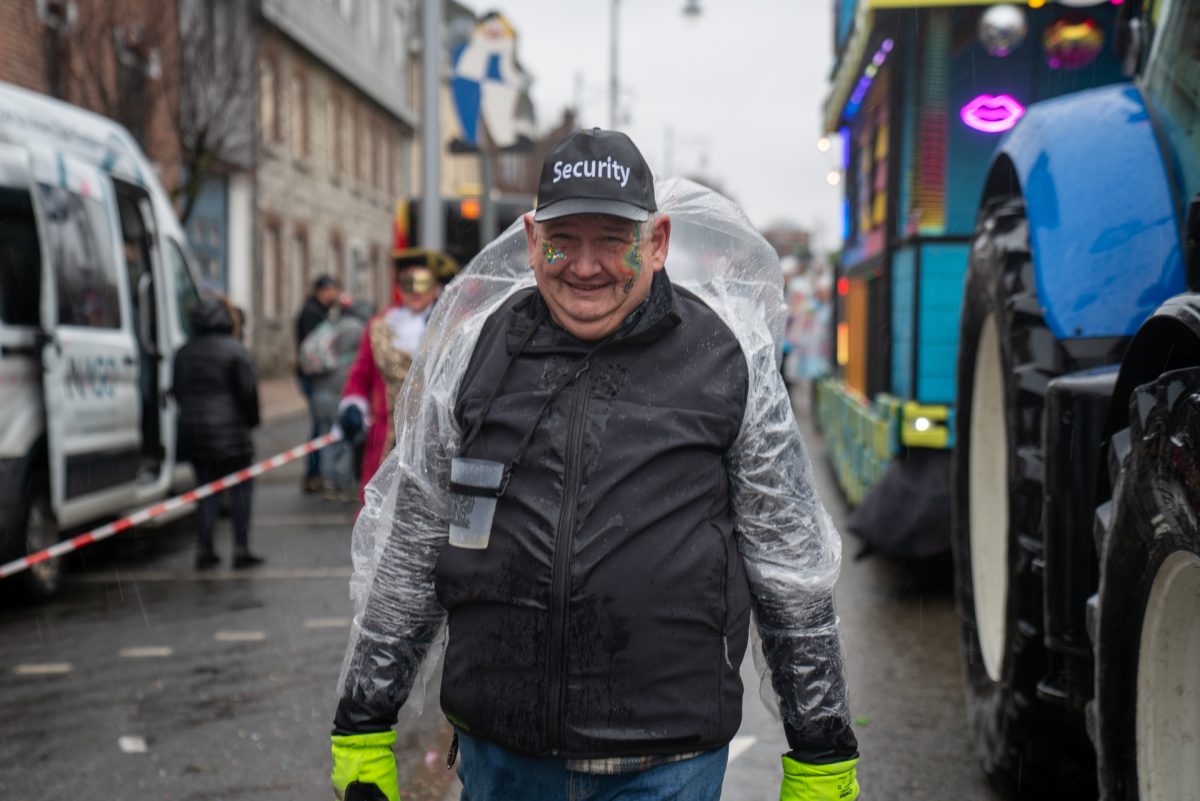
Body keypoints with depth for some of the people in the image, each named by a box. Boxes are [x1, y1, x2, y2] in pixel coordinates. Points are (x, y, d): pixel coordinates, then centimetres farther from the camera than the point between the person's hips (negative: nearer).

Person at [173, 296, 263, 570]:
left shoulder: (184, 353, 9)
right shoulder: (234, 350, -9)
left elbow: (177, 391, 13)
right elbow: (248, 390, -11)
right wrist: (251, 420, 3)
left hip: (193, 432, 5)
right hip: (229, 432, -5)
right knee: (240, 488, 3)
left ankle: (204, 550, 9)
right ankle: (241, 550, 1)